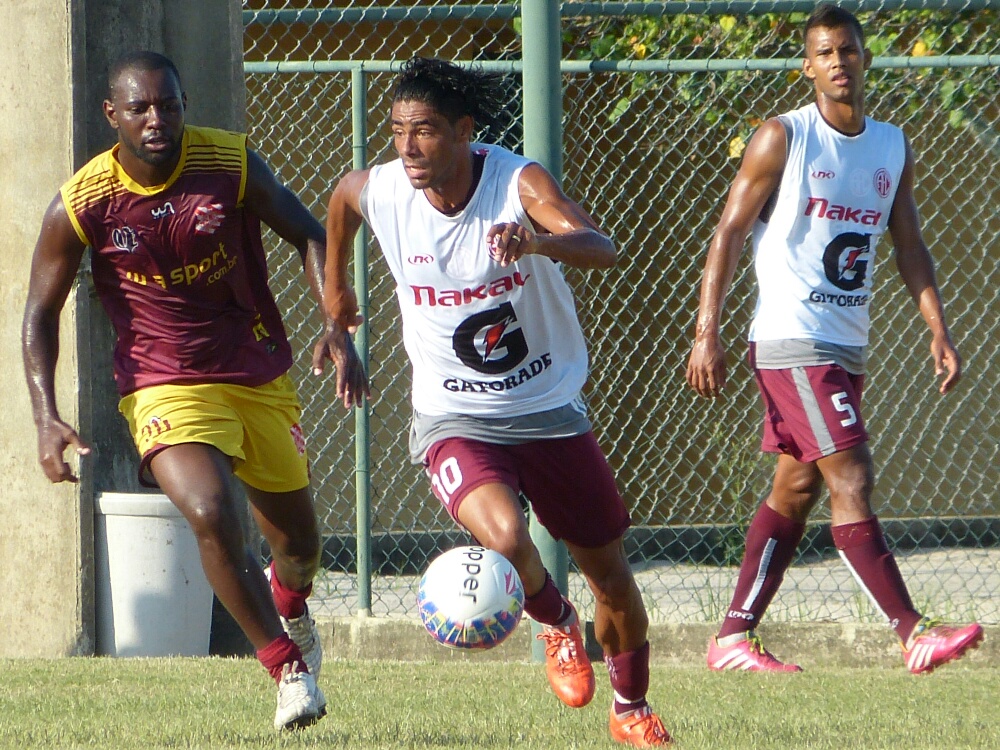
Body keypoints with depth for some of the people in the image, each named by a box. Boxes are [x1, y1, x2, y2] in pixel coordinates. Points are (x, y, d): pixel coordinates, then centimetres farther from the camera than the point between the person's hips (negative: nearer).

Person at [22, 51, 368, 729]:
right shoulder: (81, 207, -13)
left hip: (261, 378, 3)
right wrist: (46, 418, -13)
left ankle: (289, 601, 54)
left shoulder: (234, 167, -10)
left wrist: (337, 328, -11)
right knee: (211, 516, -28)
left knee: (298, 539, 15)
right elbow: (41, 314, -3)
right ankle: (286, 663, -11)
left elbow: (310, 237, 3)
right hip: (166, 388, -3)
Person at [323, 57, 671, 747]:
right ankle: (557, 625, 5)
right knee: (504, 536, -30)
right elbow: (340, 201, 15)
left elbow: (602, 248, -37)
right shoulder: (376, 192, -11)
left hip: (551, 410, 0)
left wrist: (537, 240, -58)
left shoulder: (518, 181, -20)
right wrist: (335, 286, 29)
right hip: (455, 420, 0)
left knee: (610, 573, 10)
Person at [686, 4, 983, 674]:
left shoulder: (893, 148, 11)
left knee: (797, 489, 9)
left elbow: (910, 246, 16)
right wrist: (708, 332, -13)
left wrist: (938, 330, 5)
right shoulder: (783, 138, -7)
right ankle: (914, 635, -17)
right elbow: (730, 232, -6)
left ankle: (734, 637, 15)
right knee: (852, 481, -13)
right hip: (791, 343, -7)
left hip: (849, 347, 7)